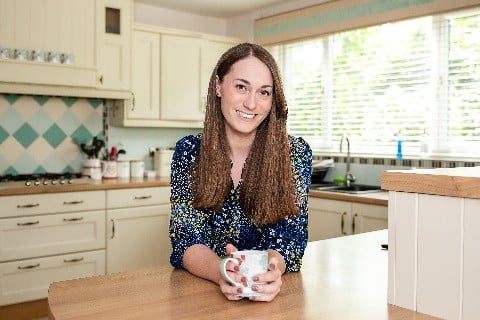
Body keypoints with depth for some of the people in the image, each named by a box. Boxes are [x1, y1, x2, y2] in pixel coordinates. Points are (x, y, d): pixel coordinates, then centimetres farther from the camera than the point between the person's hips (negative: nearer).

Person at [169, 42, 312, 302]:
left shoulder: (295, 153, -7)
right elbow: (187, 241, -11)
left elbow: (290, 238, -10)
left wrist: (273, 266, -33)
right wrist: (221, 271, -32)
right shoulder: (189, 151, -6)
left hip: (269, 291, 0)